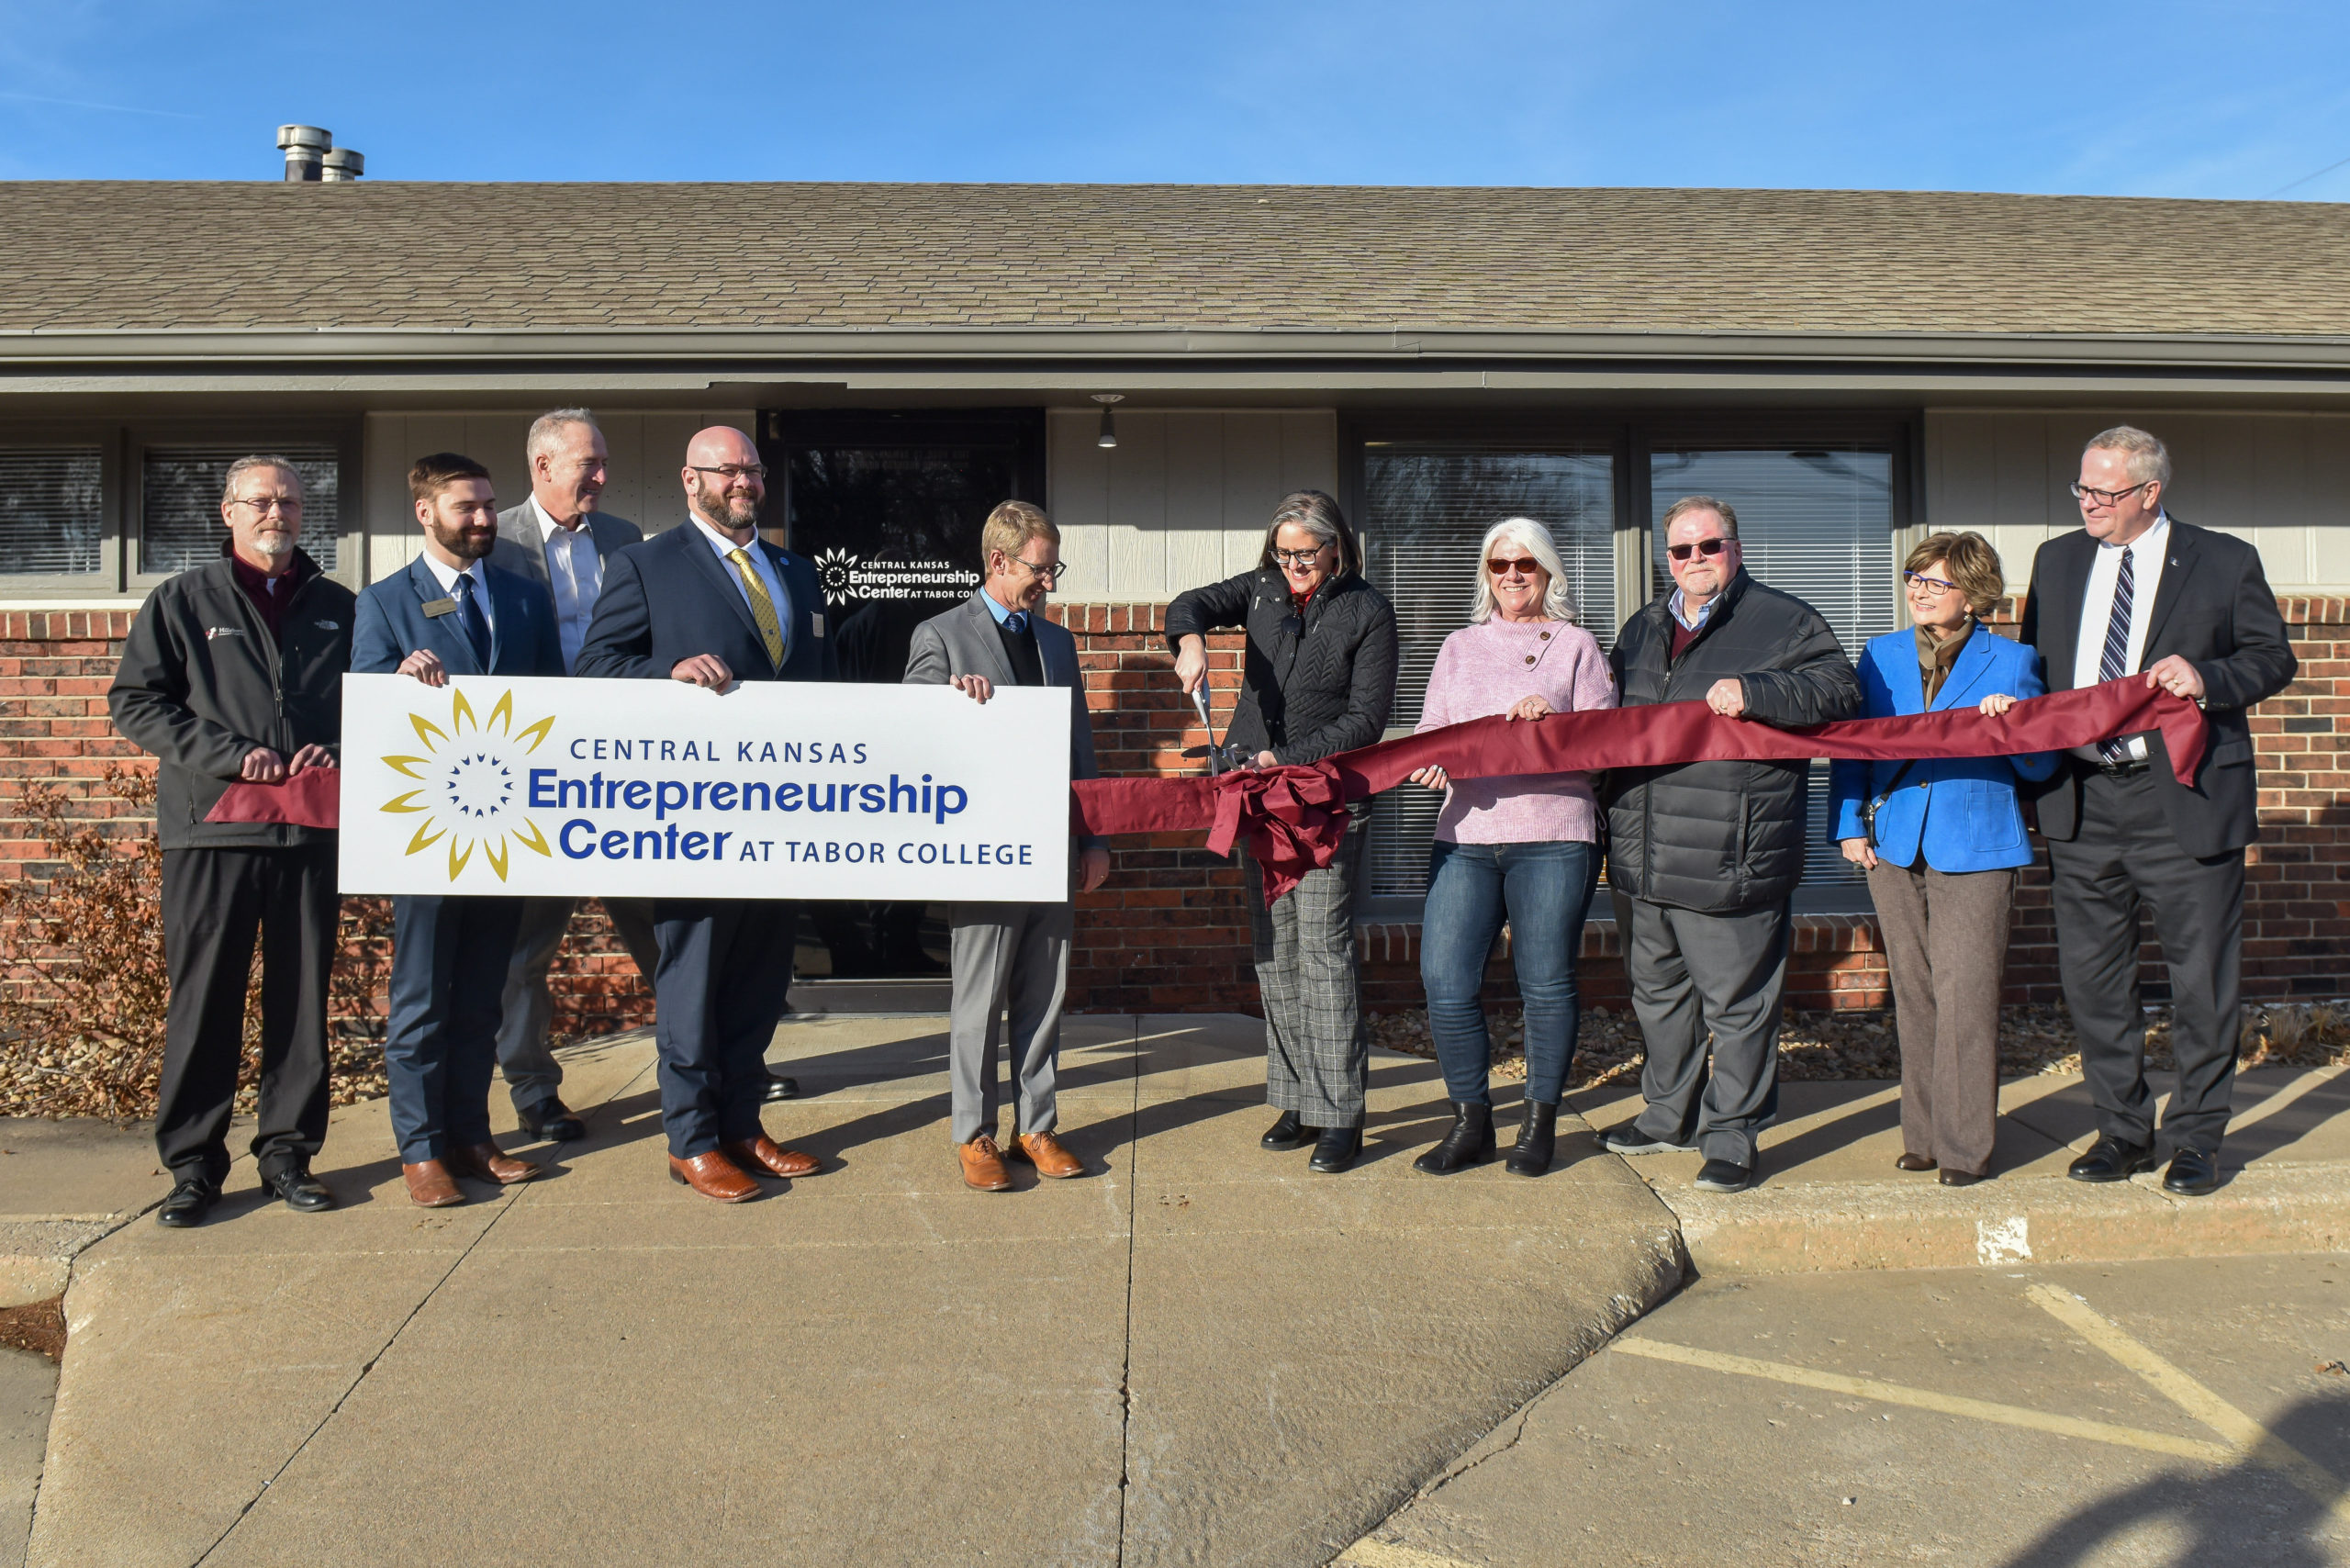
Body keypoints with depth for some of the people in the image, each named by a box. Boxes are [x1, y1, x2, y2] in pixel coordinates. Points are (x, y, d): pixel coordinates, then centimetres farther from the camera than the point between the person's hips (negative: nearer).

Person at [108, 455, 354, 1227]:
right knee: (203, 998, 1)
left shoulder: (338, 608, 15)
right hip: (211, 825, -2)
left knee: (302, 996, 6)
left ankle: (287, 1150, 16)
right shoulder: (182, 601, 8)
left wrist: (337, 752, -5)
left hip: (312, 827, 2)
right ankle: (193, 1162, 11)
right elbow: (134, 702, 2)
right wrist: (231, 753, -11)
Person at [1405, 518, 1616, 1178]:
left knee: (1546, 985, 1)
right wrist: (1430, 761, -7)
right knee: (1446, 983, -5)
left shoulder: (1576, 645, 10)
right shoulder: (1460, 646, 19)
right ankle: (1470, 1123, 11)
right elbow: (1431, 731, 15)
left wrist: (1554, 720, -14)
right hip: (1464, 834, 3)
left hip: (1552, 838, -2)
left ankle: (1540, 1123, 17)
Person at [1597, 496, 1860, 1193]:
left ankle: (1732, 1134, 13)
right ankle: (1670, 1114, 34)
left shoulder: (1784, 620, 0)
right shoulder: (1643, 629, 19)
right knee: (1658, 992, 18)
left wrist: (1753, 691, -22)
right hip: (1640, 859, 7)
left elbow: (1838, 689, -12)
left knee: (1736, 1002, 0)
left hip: (1729, 860, -6)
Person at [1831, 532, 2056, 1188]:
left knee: (1965, 995, -6)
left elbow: (2041, 765, 2)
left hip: (1976, 852, -3)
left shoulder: (2012, 662, 2)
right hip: (1895, 846, 3)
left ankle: (1966, 1145, 4)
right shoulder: (1882, 655, 11)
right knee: (1914, 993, 10)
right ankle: (1922, 1133, 20)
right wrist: (1849, 824, 4)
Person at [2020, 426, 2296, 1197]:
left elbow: (2274, 657, 4)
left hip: (2185, 800, -3)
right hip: (2080, 802, 4)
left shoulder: (2225, 562, 1)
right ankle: (2123, 1129, 23)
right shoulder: (2056, 561, 12)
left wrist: (2207, 677, -16)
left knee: (2200, 975, 3)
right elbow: (2033, 666, 17)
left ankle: (2195, 1137, 18)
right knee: (2091, 976, 8)